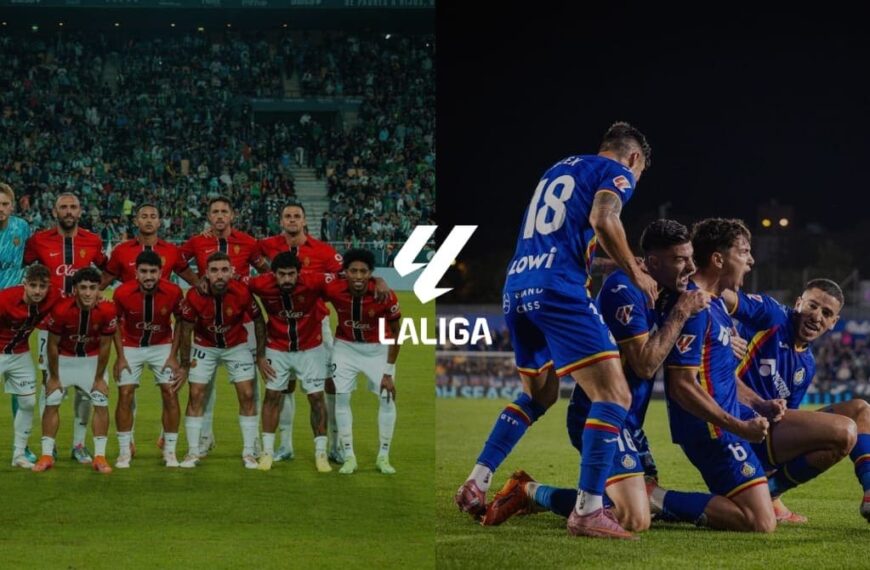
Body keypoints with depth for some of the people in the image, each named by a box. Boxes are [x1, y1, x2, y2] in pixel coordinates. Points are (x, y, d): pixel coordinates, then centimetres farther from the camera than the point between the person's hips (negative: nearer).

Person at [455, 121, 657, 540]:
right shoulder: (617, 172, 6)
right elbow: (602, 219, -14)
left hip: (516, 287, 8)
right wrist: (635, 273, -4)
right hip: (558, 288, -8)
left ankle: (476, 484, 21)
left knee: (538, 395, 26)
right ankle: (587, 511, -14)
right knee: (613, 396, -6)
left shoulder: (558, 169, 27)